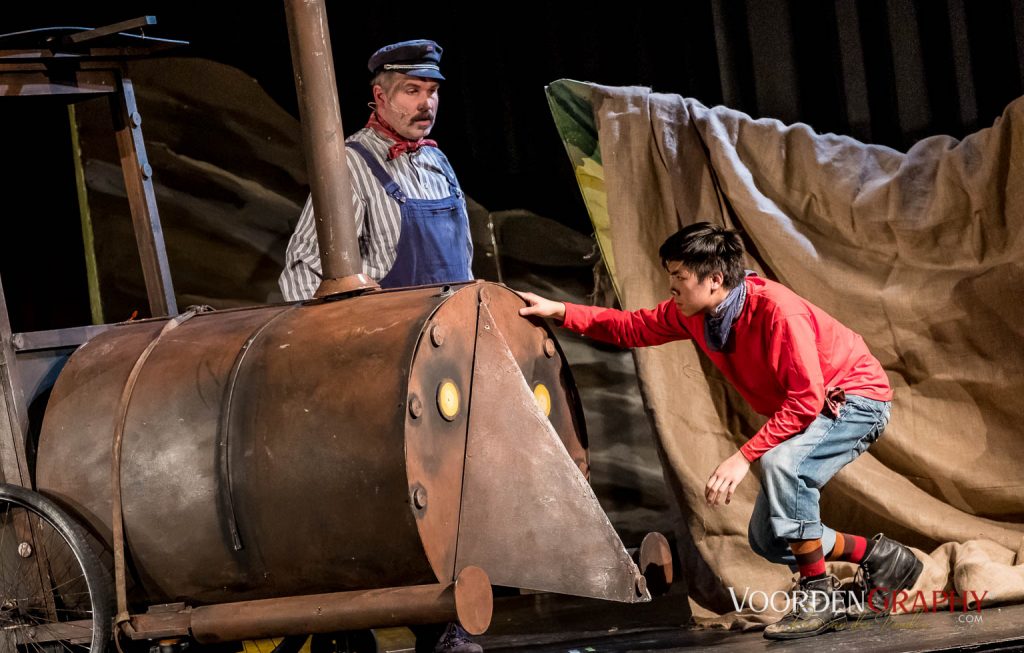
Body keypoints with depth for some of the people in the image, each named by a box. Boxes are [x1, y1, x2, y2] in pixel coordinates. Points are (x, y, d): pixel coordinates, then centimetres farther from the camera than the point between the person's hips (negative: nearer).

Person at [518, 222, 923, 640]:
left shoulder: (776, 310, -33)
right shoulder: (691, 313, -8)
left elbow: (806, 400, -36)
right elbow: (633, 328, 6)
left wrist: (745, 456, -37)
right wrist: (560, 311, -4)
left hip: (856, 398, -9)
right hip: (802, 413, 9)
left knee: (782, 462, -36)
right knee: (767, 538, 2)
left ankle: (819, 599, -23)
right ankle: (880, 558, 18)